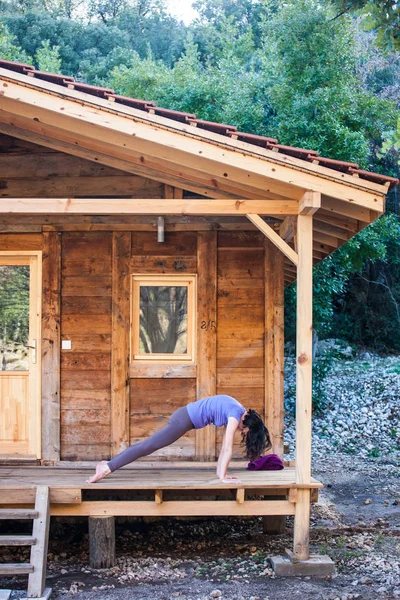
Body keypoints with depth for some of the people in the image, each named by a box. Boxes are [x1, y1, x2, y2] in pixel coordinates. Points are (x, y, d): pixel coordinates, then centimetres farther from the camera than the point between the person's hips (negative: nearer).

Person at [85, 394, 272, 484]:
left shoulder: (237, 413, 10)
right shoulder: (236, 415, -16)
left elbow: (224, 446, 15)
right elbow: (227, 449, -18)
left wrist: (220, 472, 16)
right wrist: (223, 477, -14)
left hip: (186, 415, 9)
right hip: (185, 420, -9)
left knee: (148, 445, 11)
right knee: (148, 446, -8)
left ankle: (107, 464, 14)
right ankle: (107, 468, -10)